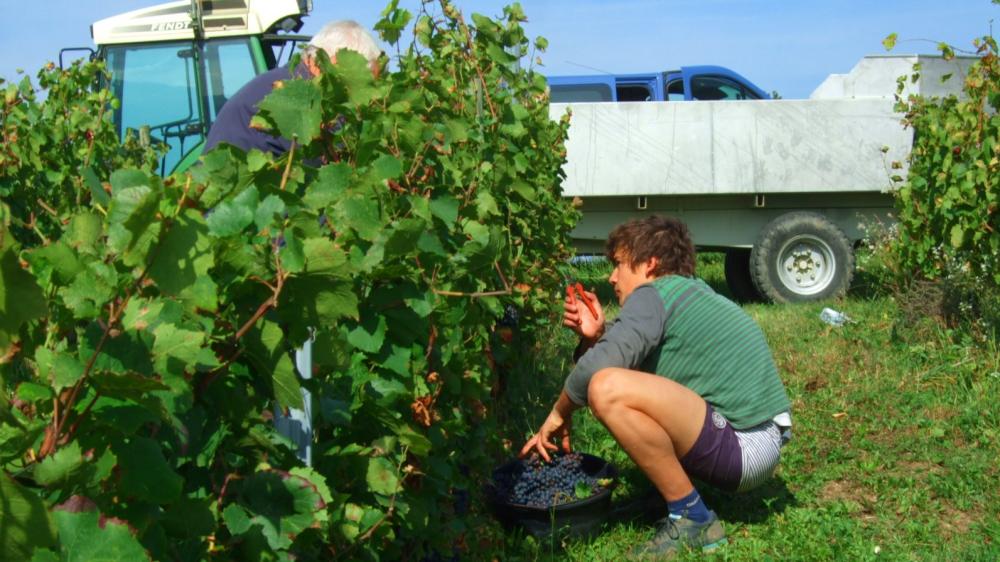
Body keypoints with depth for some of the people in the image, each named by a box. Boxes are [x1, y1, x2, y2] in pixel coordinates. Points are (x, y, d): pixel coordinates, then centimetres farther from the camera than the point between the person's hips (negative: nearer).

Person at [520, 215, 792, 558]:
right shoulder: (692, 293, 20)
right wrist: (593, 336, 2)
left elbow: (598, 368, -21)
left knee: (609, 389, -25)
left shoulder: (653, 294, -8)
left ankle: (692, 519, -13)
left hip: (747, 448, -10)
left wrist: (559, 414, -4)